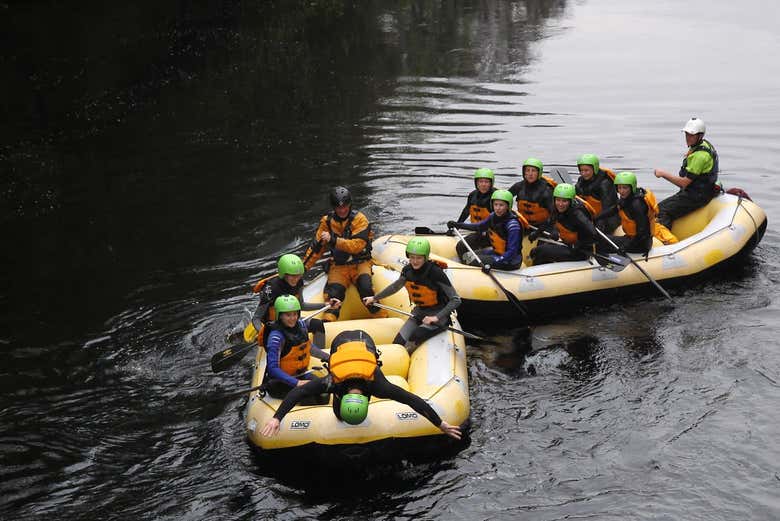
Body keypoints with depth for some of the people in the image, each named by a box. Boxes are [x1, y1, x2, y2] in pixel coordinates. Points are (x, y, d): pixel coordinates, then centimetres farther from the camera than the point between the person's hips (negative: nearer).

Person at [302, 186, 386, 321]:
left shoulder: (359, 219, -9)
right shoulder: (327, 221, 3)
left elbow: (357, 245, -21)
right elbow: (316, 247, 8)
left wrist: (333, 240, -27)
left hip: (360, 263, -3)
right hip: (338, 266, 3)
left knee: (365, 288, -28)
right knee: (334, 292, -22)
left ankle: (381, 318, -15)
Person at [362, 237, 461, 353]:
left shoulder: (436, 273, -22)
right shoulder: (408, 270, -4)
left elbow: (456, 300, -20)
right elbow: (395, 287, 19)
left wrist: (437, 317, -28)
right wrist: (375, 298, 26)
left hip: (438, 314, -6)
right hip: (419, 312, 6)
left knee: (413, 341, -30)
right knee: (398, 343, -12)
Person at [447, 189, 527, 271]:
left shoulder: (513, 225, -26)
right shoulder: (493, 216, -3)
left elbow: (512, 252, -30)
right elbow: (480, 226, 18)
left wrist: (493, 262, -42)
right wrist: (458, 225, 12)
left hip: (511, 261, -9)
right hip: (496, 252, 9)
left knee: (475, 260, -19)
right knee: (467, 256, 7)